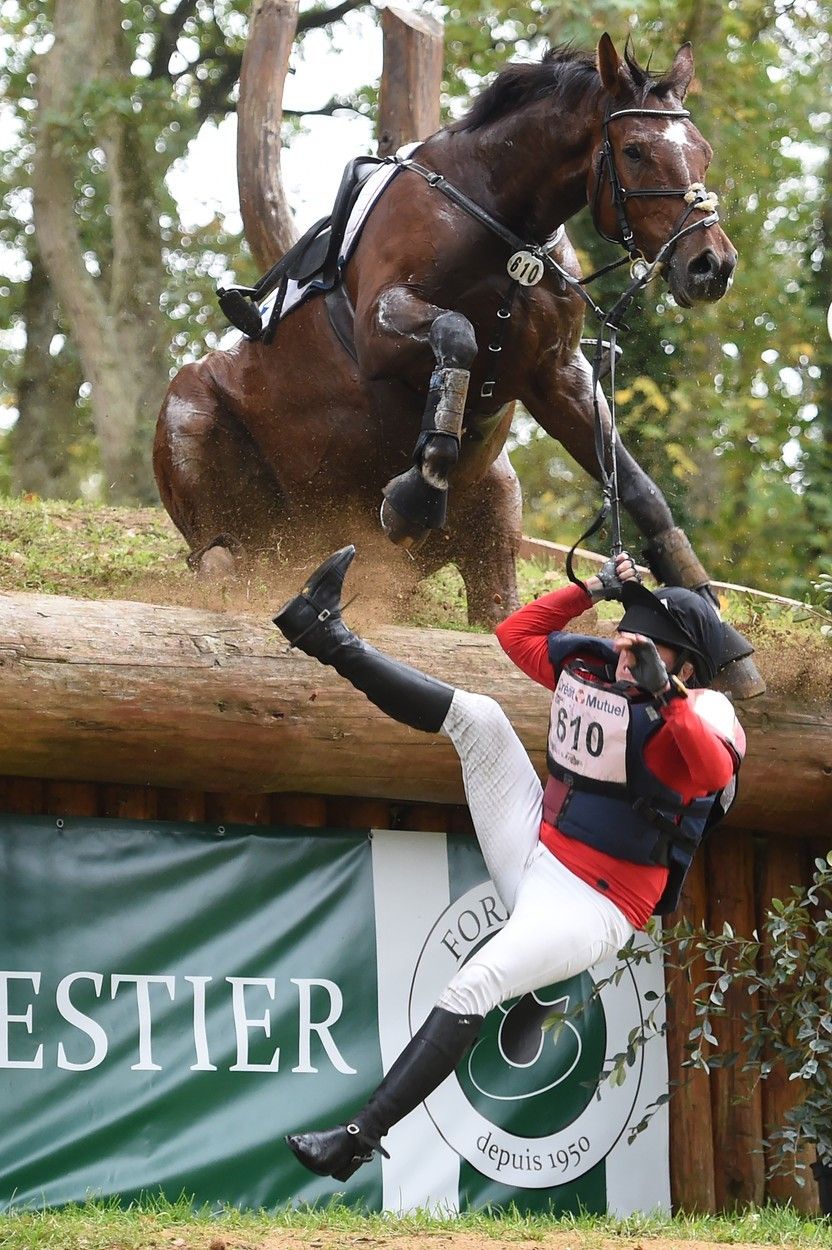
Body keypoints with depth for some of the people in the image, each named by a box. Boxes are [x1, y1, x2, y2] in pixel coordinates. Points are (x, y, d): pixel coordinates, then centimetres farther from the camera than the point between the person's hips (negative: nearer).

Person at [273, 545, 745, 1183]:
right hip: (535, 849, 7)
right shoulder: (594, 665, 4)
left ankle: (361, 1137, -30)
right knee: (476, 714, -1)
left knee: (472, 988, -28)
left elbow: (717, 771, -40)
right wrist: (594, 590, 8)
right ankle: (331, 637, 2)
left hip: (591, 908, -7)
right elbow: (517, 632, 17)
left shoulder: (701, 710, -16)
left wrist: (662, 690, -46)